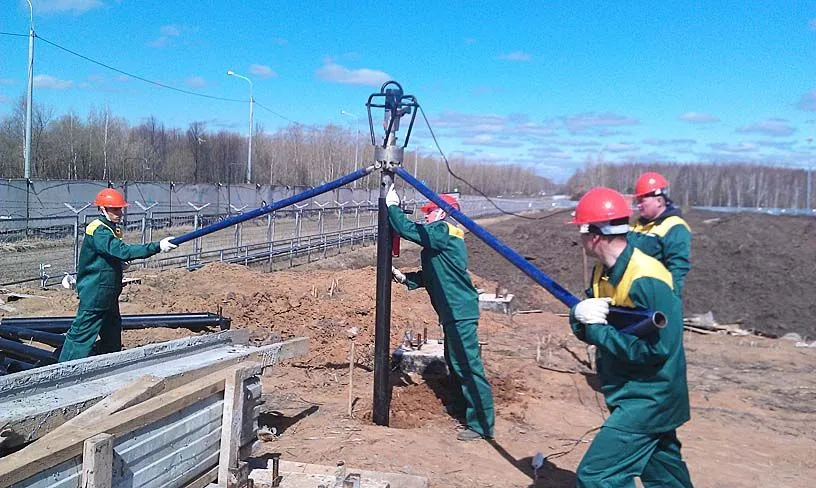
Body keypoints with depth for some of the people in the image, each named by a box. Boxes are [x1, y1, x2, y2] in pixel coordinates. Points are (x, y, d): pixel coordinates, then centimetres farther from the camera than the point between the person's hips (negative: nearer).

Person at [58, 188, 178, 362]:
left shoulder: (111, 229, 12)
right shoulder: (98, 231, -20)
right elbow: (123, 250, -33)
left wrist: (119, 262, 4)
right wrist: (157, 247, -38)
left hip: (109, 294, 10)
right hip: (94, 294, -10)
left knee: (112, 335, 19)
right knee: (82, 335, -5)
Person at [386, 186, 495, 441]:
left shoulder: (443, 230, -11)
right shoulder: (442, 237, 19)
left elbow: (408, 230, -20)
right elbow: (431, 275, 22)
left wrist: (392, 206, -6)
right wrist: (405, 278, 10)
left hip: (460, 311, -11)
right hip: (453, 311, 11)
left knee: (468, 365, -11)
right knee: (454, 362, 21)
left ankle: (481, 424, -9)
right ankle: (464, 405, 37)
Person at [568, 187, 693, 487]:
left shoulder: (646, 281, -25)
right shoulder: (603, 271, 2)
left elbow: (658, 348, -28)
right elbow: (587, 328, 5)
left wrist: (599, 330, -22)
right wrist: (579, 313, -19)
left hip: (649, 399, -9)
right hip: (635, 395, 9)